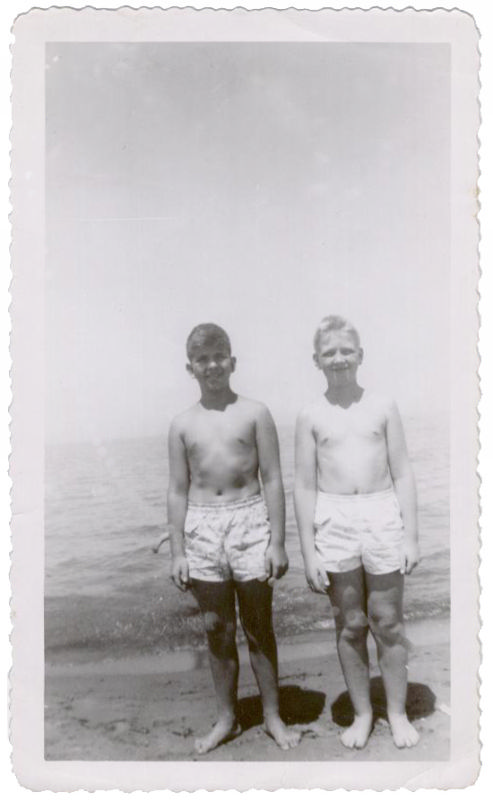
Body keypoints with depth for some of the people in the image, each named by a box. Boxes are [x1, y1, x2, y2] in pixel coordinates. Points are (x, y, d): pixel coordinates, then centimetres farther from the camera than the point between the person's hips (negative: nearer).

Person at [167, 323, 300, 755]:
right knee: (217, 629, 11)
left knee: (259, 626, 8)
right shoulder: (182, 425, 6)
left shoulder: (254, 413, 0)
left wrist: (278, 541, -6)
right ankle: (227, 718, 28)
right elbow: (178, 491, 7)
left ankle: (273, 715, 25)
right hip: (202, 528, 2)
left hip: (250, 521, -2)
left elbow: (273, 480, -1)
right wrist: (177, 552, 3)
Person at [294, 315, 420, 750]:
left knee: (387, 623, 8)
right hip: (333, 522, 0)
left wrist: (411, 535, -1)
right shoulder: (311, 416, 2)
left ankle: (397, 712, 27)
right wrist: (309, 551, 0)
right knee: (349, 625, 10)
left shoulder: (383, 407, 3)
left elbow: (403, 474, 4)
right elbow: (304, 486, 3)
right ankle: (362, 713, 27)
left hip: (382, 516, 0)